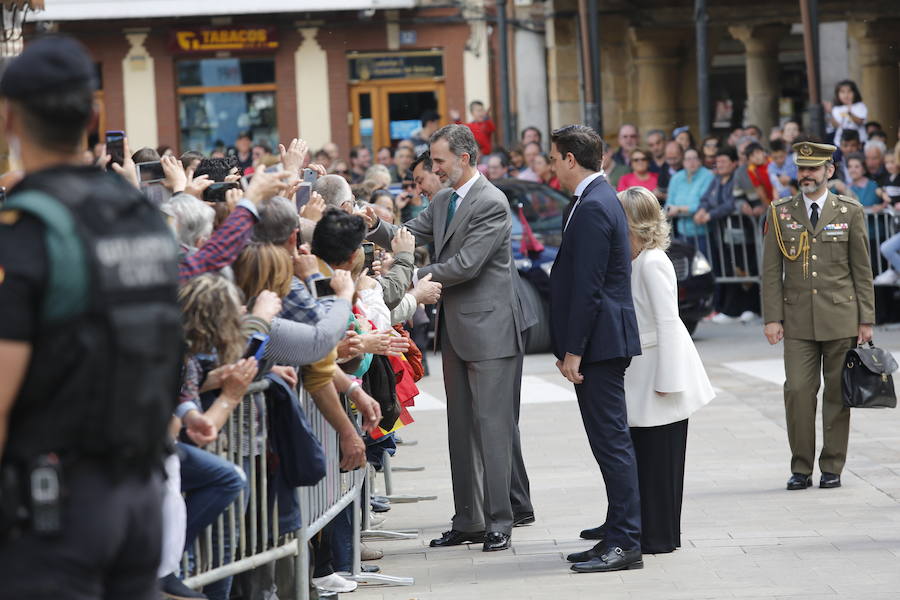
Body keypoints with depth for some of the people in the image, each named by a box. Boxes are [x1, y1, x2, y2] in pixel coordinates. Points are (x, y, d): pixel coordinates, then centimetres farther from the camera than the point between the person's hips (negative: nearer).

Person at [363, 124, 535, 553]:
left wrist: (414, 277, -14)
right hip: (456, 329, 9)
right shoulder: (442, 202, 14)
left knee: (492, 424, -6)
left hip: (490, 329, -9)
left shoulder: (491, 204, -15)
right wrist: (375, 227, -8)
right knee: (461, 427, 11)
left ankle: (499, 520, -3)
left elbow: (466, 264, -20)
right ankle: (468, 520, 16)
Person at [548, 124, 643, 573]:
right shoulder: (600, 199, 16)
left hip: (599, 342, -10)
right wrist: (570, 345, 21)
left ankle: (625, 543, -6)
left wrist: (573, 350, -18)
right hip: (603, 340, 10)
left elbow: (587, 287, -20)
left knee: (611, 440, -8)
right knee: (609, 439, 15)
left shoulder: (593, 208, -16)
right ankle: (619, 531, 22)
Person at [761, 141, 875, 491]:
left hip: (840, 318, 0)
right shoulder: (780, 213, 6)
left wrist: (866, 319, 1)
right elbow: (771, 271, 5)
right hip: (798, 320, 0)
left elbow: (862, 270, 5)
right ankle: (801, 468, 3)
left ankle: (832, 467, 11)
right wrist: (772, 318, -2)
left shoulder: (850, 212, 4)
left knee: (837, 394, 3)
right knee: (798, 391, -6)